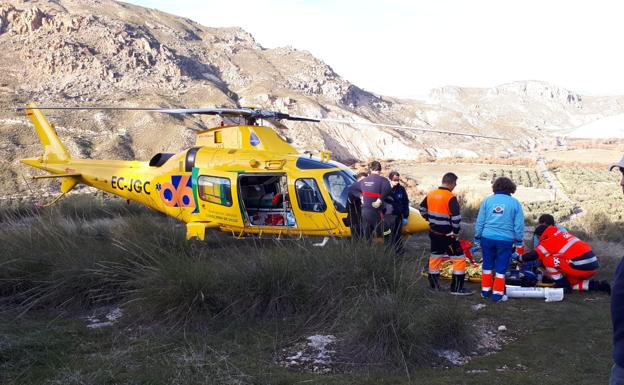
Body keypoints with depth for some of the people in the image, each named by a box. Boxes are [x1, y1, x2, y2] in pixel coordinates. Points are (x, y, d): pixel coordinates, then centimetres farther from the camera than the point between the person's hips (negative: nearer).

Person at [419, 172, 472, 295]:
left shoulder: (430, 194, 3)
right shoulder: (450, 197, -19)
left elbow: (422, 209, 17)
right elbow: (456, 217, -26)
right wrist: (455, 231, -12)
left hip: (433, 232, 8)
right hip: (446, 235, -7)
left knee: (435, 257, 20)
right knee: (459, 258, 1)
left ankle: (433, 285, 28)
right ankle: (457, 288, 2)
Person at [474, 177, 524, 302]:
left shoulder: (487, 200, 1)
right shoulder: (515, 202, -2)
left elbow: (479, 222, 4)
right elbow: (519, 225, 0)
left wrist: (477, 239, 12)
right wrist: (519, 242, 9)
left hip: (487, 238, 2)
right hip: (505, 240, -2)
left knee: (487, 265, 16)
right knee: (501, 268, 8)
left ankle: (485, 290, 24)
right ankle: (497, 293, 12)